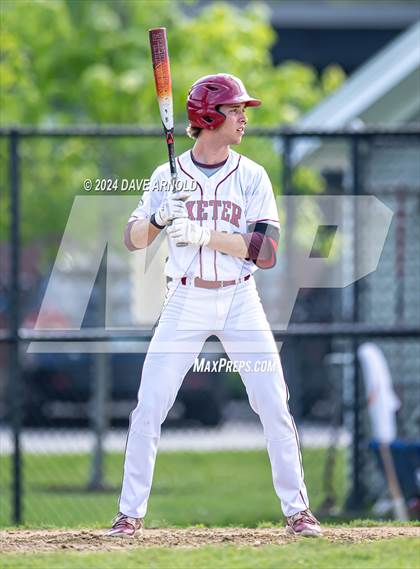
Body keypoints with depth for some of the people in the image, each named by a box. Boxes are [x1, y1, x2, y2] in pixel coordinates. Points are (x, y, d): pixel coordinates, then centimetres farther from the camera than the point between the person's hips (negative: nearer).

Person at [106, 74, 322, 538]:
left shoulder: (252, 177, 0)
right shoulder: (168, 177, 2)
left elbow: (267, 253, -10)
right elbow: (133, 239, -1)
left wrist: (205, 234, -20)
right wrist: (159, 217, -21)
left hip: (241, 302, 0)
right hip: (185, 303, 0)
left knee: (274, 407, -5)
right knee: (148, 408, -6)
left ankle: (297, 510, 6)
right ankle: (130, 513, 4)